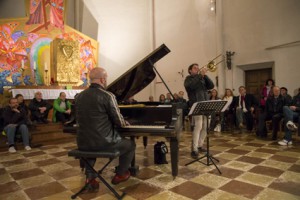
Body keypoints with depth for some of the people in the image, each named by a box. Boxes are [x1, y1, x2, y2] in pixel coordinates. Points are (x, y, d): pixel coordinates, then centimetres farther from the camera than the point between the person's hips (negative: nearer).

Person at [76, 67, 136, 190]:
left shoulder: (79, 96, 5)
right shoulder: (107, 96, -14)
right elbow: (119, 121, -11)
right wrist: (124, 123, 15)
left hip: (83, 143, 6)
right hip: (104, 143, -5)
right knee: (130, 145, 21)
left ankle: (90, 177, 26)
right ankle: (119, 175, 31)